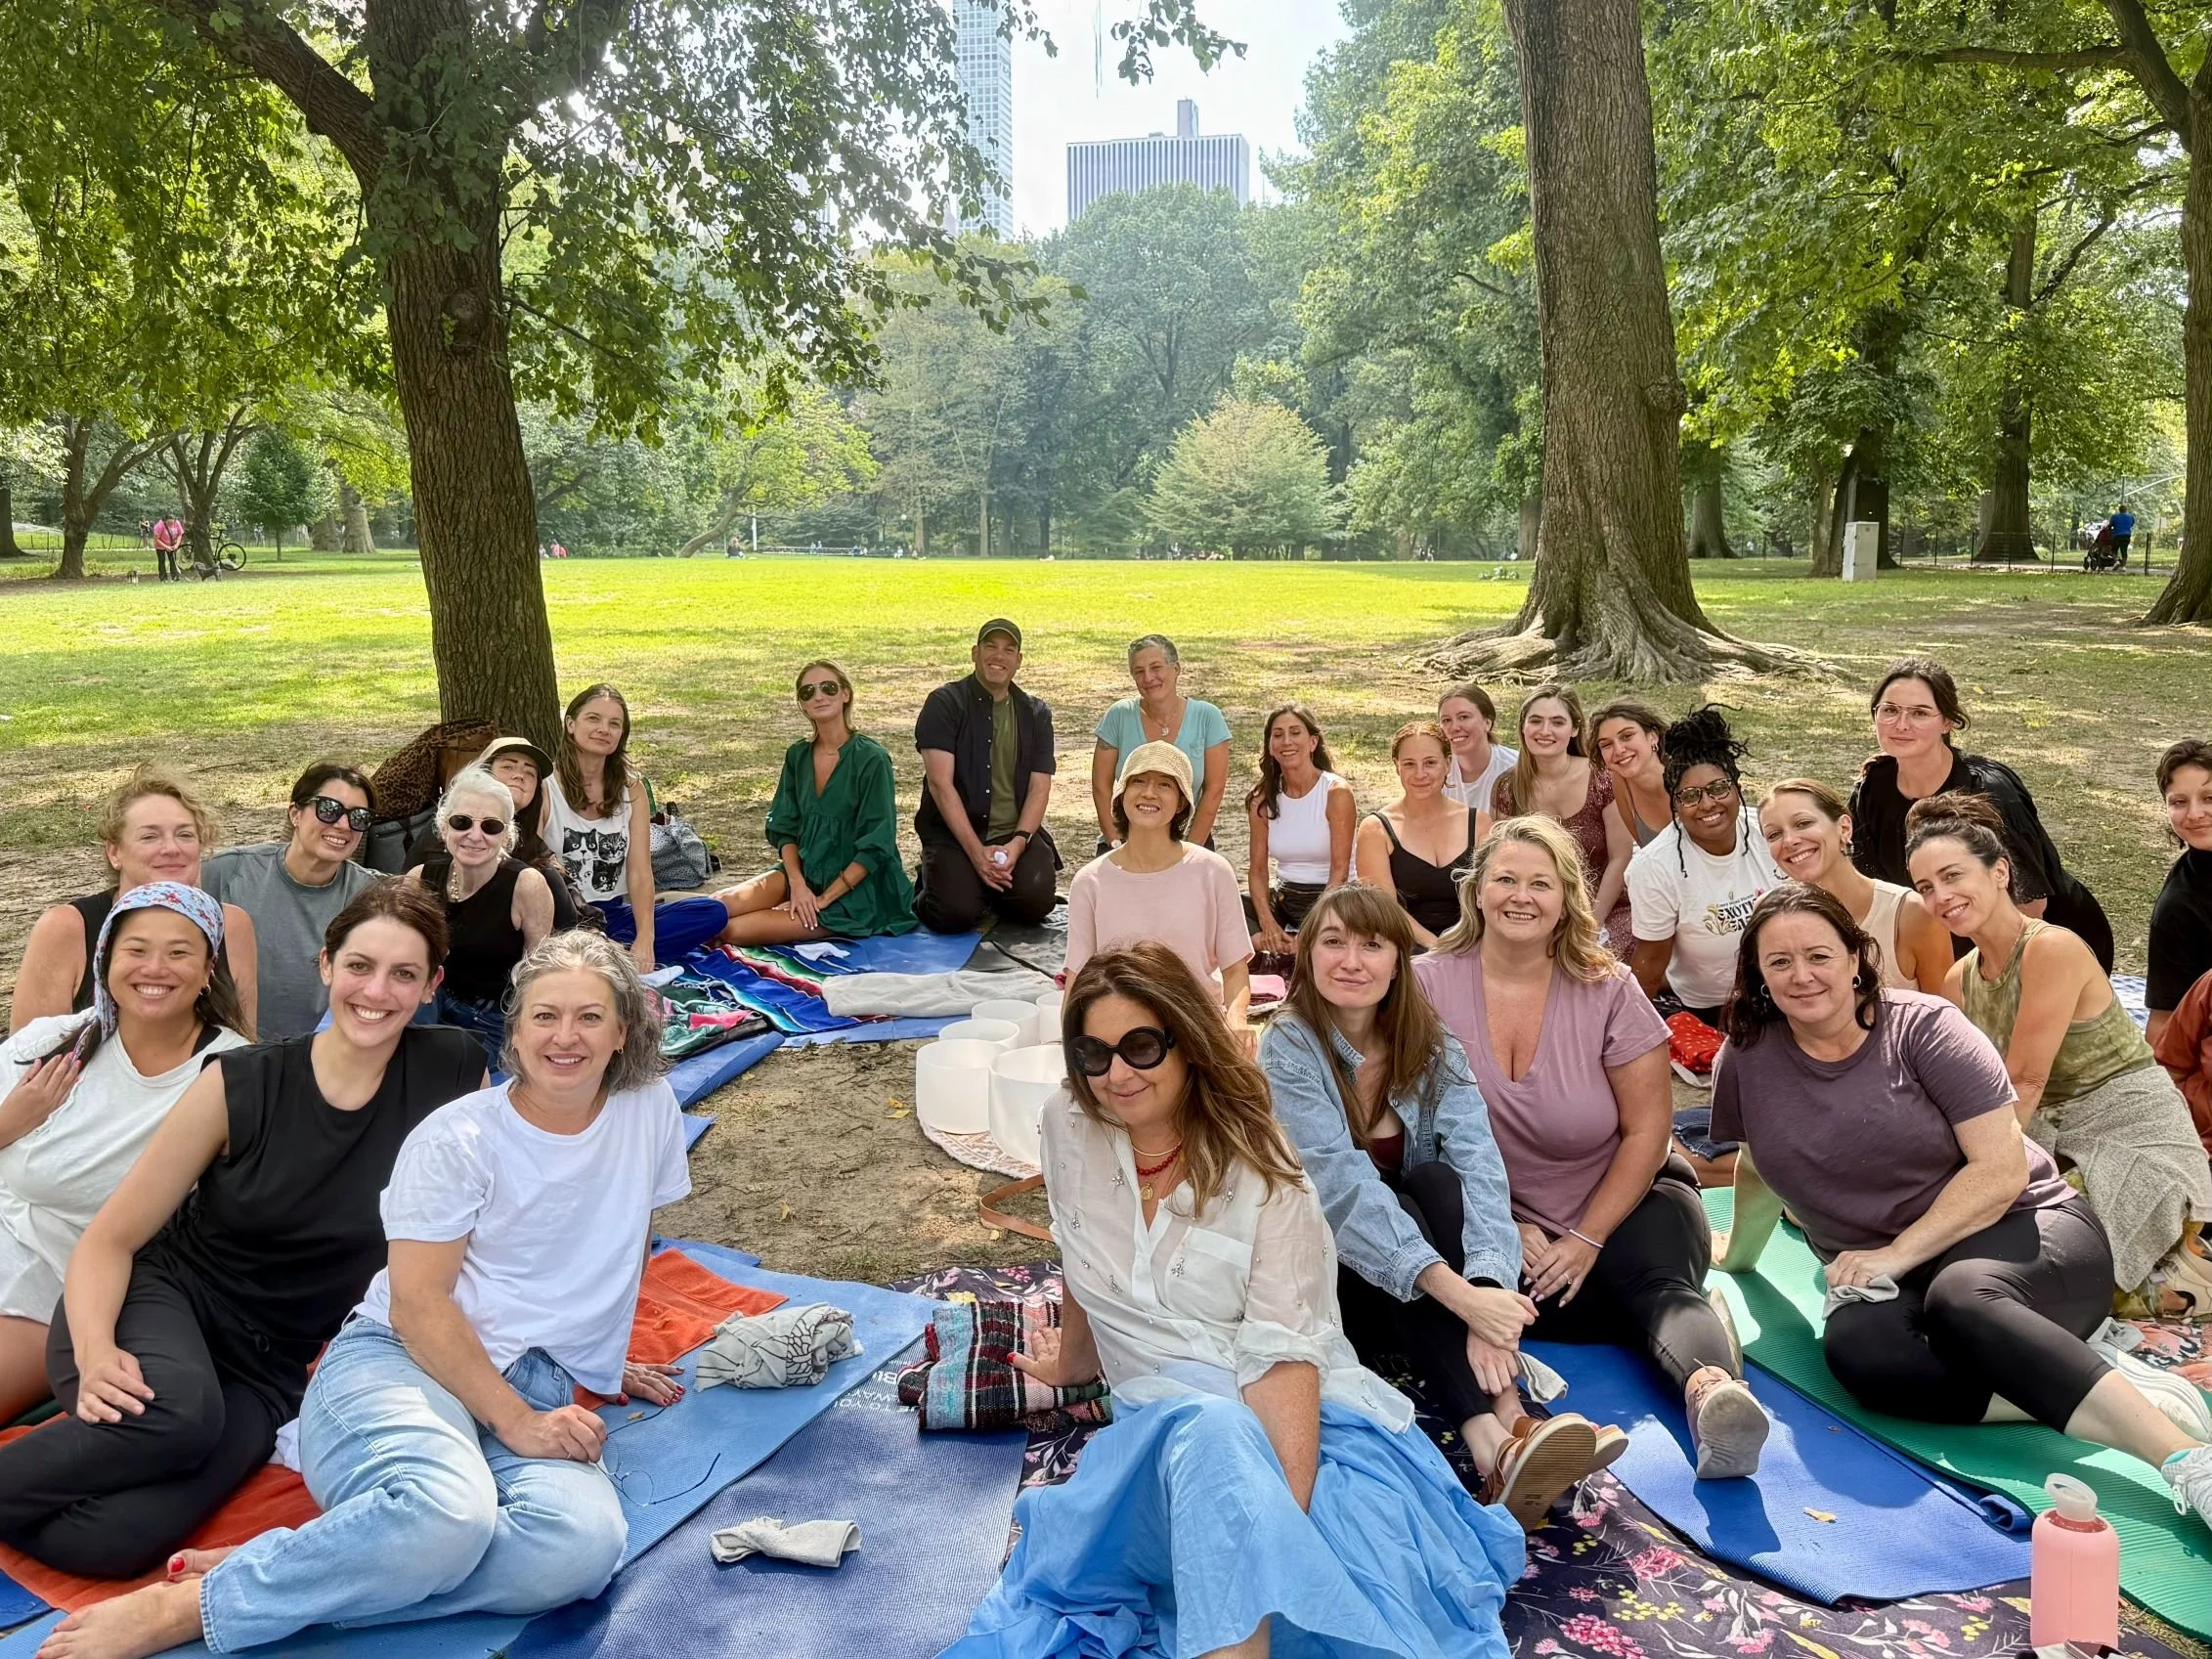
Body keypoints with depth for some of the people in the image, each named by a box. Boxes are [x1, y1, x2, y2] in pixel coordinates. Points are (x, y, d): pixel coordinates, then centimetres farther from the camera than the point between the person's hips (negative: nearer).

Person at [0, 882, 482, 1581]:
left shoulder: (452, 1072, -8)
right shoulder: (242, 1085, -9)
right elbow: (108, 1240, -5)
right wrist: (95, 1352, -23)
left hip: (269, 1373, 1)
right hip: (160, 1301, -1)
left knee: (107, 1539, -27)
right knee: (176, 1409, -38)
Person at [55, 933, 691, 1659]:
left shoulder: (651, 1110, 6)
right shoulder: (456, 1139, -4)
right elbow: (417, 1304, -9)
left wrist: (608, 1361, 29)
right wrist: (516, 1423, -17)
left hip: (533, 1396, 4)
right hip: (401, 1361, -4)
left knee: (586, 1542, -33)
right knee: (445, 1511, -40)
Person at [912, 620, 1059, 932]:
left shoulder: (1036, 714, 12)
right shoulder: (944, 703, 0)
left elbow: (1040, 788, 4)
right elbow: (940, 783, -10)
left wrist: (1018, 842, -14)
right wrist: (976, 851, -18)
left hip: (1015, 833, 3)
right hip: (953, 833, -3)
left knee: (1036, 900, -25)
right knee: (956, 912, -25)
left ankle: (995, 886, 11)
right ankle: (929, 883, 11)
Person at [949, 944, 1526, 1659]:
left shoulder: (1261, 1172, -10)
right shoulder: (1069, 1131, 0)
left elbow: (1283, 1355, -19)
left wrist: (1286, 1522, -31)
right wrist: (1074, 1362, 35)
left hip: (1298, 1421, -3)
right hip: (1167, 1430, 3)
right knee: (1211, 1433, -39)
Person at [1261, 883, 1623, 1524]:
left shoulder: (1430, 1046, -4)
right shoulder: (1290, 1048, -15)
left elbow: (1479, 1165, -19)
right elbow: (1342, 1185, -28)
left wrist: (1485, 1289, -38)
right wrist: (1458, 1295, -40)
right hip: (1329, 1278, -3)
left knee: (1438, 1181, -27)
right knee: (1403, 1206, -31)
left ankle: (1506, 1434, -38)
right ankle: (1498, 1437, -44)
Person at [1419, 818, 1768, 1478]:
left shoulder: (1607, 989, -4)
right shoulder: (1430, 985, -5)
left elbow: (1647, 1130, -4)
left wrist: (1588, 1239, -12)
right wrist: (1505, 1227, -13)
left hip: (1624, 1203, -2)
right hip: (1494, 1222, 2)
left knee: (1660, 1284, -33)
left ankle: (1713, 1388, -56)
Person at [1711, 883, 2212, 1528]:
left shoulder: (1922, 1027, -8)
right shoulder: (1747, 1058, 2)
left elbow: (2002, 1170, -12)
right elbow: (1759, 1168, 22)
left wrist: (1897, 1254, -18)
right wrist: (1739, 1253, 35)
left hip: (2025, 1233, -3)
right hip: (1891, 1279, 3)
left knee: (1959, 1298, -40)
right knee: (1854, 1346, -34)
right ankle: (2117, 1389, -28)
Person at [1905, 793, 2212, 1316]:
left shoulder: (2052, 948, -20)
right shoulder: (1959, 980, 5)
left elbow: (2023, 1081, -20)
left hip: (2132, 1136, -8)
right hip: (2057, 1140, 8)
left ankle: (2167, 1279, 5)